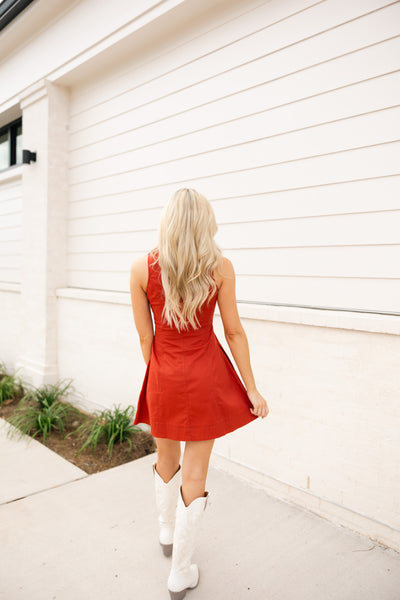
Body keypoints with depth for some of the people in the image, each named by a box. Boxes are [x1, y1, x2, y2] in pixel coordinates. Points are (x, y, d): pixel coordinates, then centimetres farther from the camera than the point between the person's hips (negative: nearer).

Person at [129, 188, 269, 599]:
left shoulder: (142, 268, -9)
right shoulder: (220, 267, -9)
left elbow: (145, 337, -4)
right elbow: (234, 333, -6)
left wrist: (156, 379, 12)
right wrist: (251, 389, 3)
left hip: (164, 378, 2)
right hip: (206, 377, -1)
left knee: (166, 461, 26)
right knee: (194, 474, 12)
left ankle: (167, 534, 51)